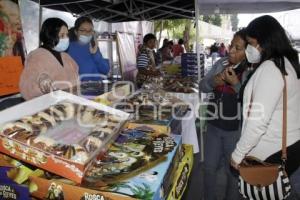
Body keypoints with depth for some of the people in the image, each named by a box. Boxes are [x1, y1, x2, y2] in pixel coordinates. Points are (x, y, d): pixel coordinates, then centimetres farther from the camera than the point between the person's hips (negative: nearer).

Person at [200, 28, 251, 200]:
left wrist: (236, 84, -29)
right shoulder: (221, 64, 1)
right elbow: (202, 87, 4)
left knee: (233, 172, 15)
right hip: (214, 125, 5)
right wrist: (214, 81, -15)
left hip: (237, 130, -5)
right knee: (209, 167, 19)